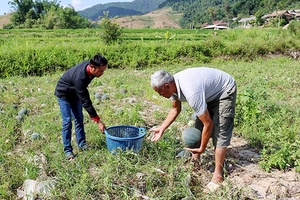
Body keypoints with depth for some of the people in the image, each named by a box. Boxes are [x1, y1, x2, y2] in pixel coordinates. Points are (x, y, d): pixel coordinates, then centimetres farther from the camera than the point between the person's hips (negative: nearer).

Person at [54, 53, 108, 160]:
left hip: (75, 93, 7)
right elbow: (85, 102, -37)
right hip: (64, 94, -7)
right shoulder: (79, 77, -42)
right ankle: (67, 150, 0)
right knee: (67, 122, -9)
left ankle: (82, 144, 17)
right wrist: (98, 121, -34)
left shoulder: (90, 65, -20)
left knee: (79, 119, 7)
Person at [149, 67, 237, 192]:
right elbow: (175, 109, 6)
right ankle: (195, 161, 21)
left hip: (225, 91, -8)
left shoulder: (191, 92, -40)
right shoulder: (172, 84, -14)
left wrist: (202, 148, -19)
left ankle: (218, 176, -7)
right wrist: (161, 129, 1)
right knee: (198, 127, 7)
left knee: (219, 132, -13)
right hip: (209, 92, 8)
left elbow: (208, 124, -31)